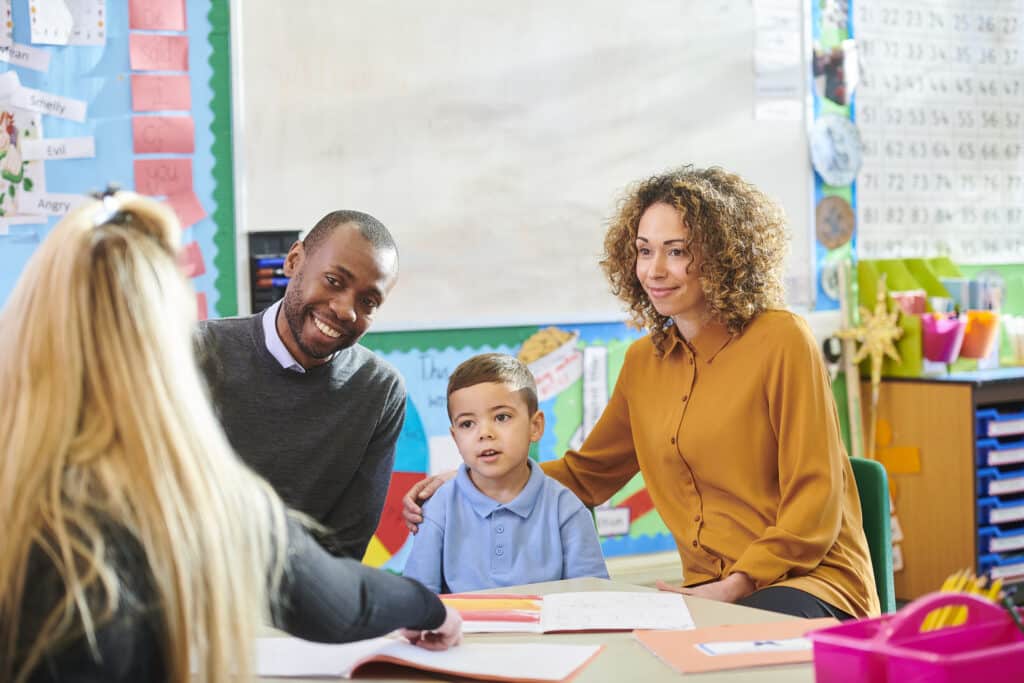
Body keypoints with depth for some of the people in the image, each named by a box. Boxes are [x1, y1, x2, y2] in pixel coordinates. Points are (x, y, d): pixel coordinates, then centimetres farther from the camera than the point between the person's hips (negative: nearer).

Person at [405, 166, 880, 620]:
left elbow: (813, 502, -9)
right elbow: (587, 472, 23)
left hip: (810, 581, -5)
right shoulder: (644, 360, 12)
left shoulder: (780, 340, -8)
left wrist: (738, 585, -19)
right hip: (706, 590, 6)